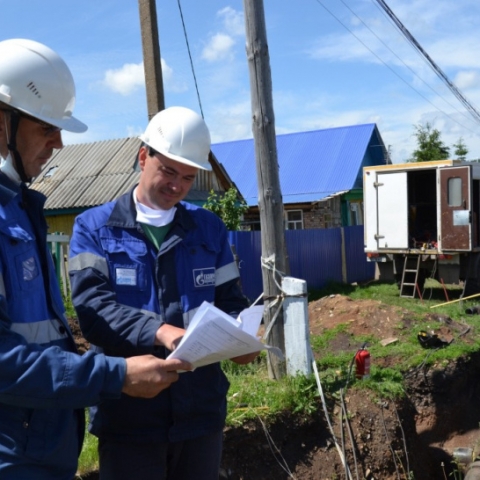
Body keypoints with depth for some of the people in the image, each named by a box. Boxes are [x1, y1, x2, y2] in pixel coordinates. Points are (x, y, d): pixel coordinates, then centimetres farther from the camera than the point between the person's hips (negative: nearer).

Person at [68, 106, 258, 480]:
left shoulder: (209, 228, 8)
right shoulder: (93, 228, -1)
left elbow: (231, 301, 8)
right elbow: (92, 308, -14)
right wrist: (159, 332, -30)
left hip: (202, 410, 3)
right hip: (128, 416, -3)